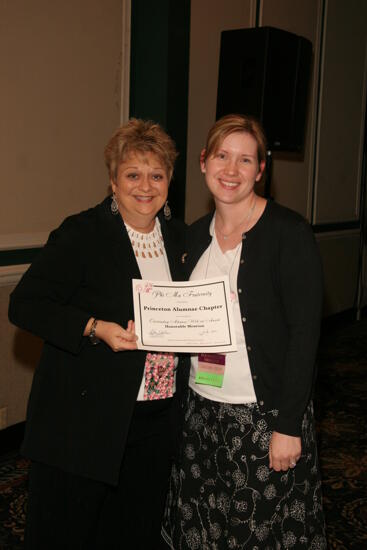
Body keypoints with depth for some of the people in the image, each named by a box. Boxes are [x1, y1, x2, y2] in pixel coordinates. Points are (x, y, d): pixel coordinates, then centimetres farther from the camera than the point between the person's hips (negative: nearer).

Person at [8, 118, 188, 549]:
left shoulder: (178, 235, 8)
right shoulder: (81, 234, -12)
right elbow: (25, 305, -15)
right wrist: (95, 329, -26)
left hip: (155, 422, 6)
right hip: (84, 421, -5)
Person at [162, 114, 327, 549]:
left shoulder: (289, 232, -11)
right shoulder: (196, 235, 7)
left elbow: (304, 333, -14)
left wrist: (287, 426, -16)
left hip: (266, 414, -5)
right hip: (202, 411, 6)